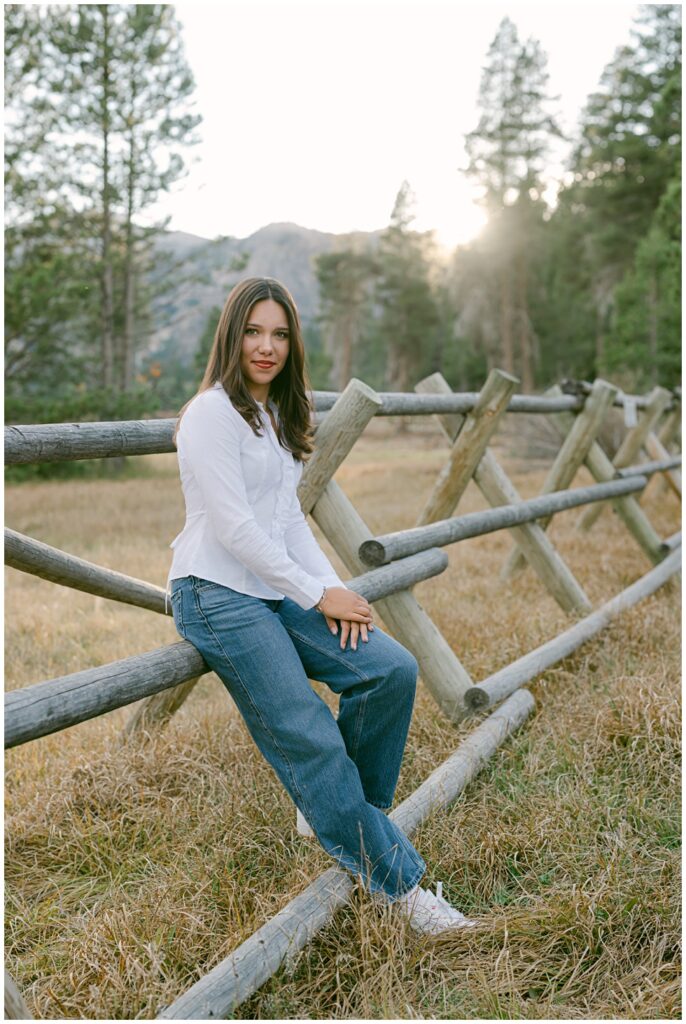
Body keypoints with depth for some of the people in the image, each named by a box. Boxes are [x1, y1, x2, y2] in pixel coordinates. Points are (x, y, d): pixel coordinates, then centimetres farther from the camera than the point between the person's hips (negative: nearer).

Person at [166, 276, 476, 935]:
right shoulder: (212, 413, -10)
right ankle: (395, 881, 4)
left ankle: (337, 810, 12)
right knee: (310, 741, -10)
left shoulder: (275, 415, 17)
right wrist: (319, 596, -12)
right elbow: (234, 528, -16)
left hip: (278, 591, 8)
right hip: (218, 594, -8)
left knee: (392, 670, -9)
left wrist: (334, 587, -1)